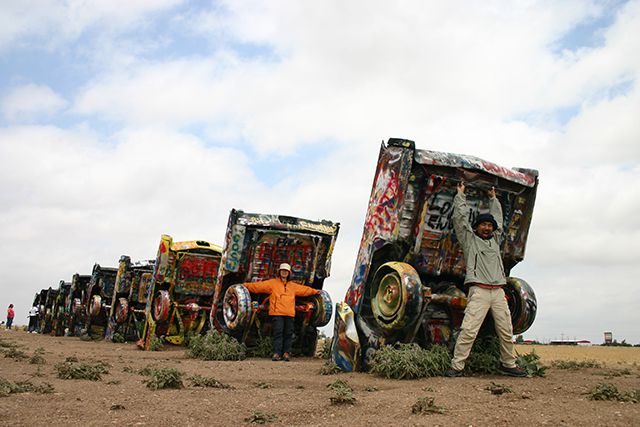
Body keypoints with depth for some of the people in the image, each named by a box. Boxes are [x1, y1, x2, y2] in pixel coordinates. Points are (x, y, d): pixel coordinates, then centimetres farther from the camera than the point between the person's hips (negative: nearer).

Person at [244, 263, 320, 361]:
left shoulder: (293, 286, 22)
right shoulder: (272, 283, 10)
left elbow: (304, 289, 34)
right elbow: (258, 286, 5)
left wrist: (315, 291, 39)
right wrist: (245, 286, -3)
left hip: (289, 314, 4)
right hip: (277, 313, -4)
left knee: (288, 334, 2)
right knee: (277, 333, -9)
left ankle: (286, 353, 6)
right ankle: (277, 353, -9)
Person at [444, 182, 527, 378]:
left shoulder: (495, 240, 24)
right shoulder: (469, 239, 10)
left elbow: (498, 219, 36)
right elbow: (460, 218, 6)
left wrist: (493, 198, 42)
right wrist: (460, 195, 14)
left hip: (498, 291, 6)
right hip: (479, 290, -6)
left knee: (507, 332, 8)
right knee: (469, 330, -14)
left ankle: (508, 365, 23)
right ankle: (456, 366, -13)